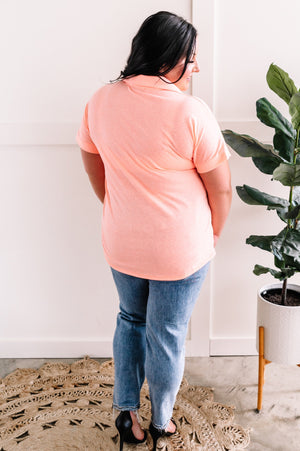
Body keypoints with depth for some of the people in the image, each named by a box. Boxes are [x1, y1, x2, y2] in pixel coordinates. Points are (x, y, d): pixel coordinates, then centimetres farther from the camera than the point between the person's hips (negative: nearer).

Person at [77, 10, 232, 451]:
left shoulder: (101, 101, -5)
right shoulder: (190, 112, -20)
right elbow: (221, 187, -12)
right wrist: (214, 233, 6)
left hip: (121, 245, 5)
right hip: (180, 250, -4)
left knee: (130, 320, 26)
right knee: (166, 336, 14)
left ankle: (126, 413, 35)